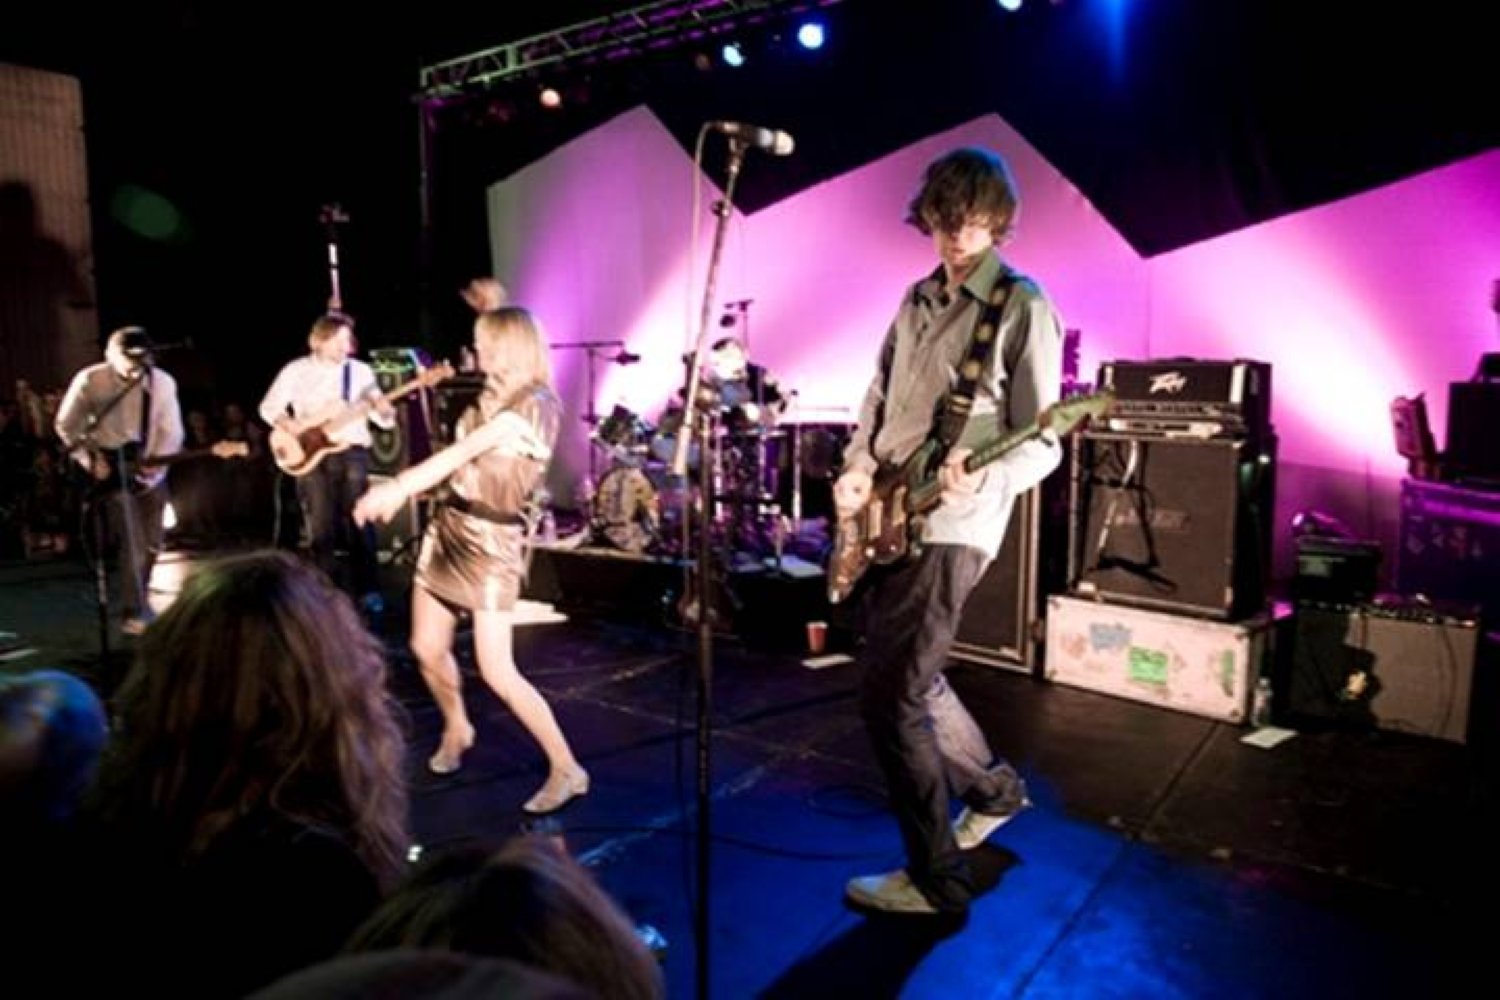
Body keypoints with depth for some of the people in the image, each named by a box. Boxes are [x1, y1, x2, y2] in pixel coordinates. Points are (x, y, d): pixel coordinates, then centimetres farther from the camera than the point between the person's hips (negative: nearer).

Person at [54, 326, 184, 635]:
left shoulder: (163, 382, -5)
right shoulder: (89, 380, -10)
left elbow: (171, 430, -2)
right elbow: (65, 425, -2)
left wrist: (157, 463, -16)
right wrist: (89, 459, -13)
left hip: (149, 470, 3)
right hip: (111, 468, -3)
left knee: (152, 543, 9)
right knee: (133, 543, -11)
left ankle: (138, 597, 30)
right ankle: (132, 613, -1)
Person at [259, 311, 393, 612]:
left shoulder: (361, 371, 7)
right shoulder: (296, 371, 6)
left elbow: (384, 418, 4)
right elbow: (268, 407, 7)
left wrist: (385, 412, -20)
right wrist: (288, 425, -13)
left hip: (351, 450, 0)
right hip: (309, 454, 0)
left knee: (358, 519, -9)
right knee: (321, 526, 2)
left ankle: (367, 589, -5)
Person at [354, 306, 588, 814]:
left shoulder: (536, 404, -15)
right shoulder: (489, 397, 13)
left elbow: (462, 451, -24)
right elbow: (457, 461, 11)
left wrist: (398, 485, -28)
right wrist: (402, 489, 2)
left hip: (491, 543, -8)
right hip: (447, 526, 8)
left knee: (497, 672, -9)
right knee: (427, 649, 13)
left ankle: (567, 769, 4)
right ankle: (456, 729, 41)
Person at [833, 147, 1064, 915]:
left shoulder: (1024, 308, -8)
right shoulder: (918, 299, 14)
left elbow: (1042, 443, -12)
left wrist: (980, 479, -31)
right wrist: (858, 466, -1)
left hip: (948, 527, -8)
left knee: (888, 699, -7)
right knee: (912, 679, 19)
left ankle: (934, 878, 10)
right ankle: (993, 789, 42)